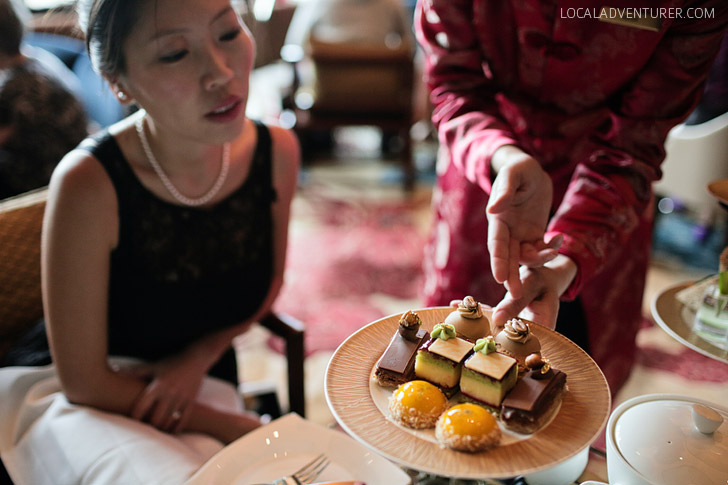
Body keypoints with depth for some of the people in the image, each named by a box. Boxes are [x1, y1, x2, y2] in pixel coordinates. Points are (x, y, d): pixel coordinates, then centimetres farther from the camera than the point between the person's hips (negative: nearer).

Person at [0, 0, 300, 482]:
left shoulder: (276, 152, -11)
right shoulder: (88, 185, -25)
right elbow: (85, 383, -16)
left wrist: (198, 357, -9)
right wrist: (239, 427, -14)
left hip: (206, 388, 5)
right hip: (88, 403, -4)